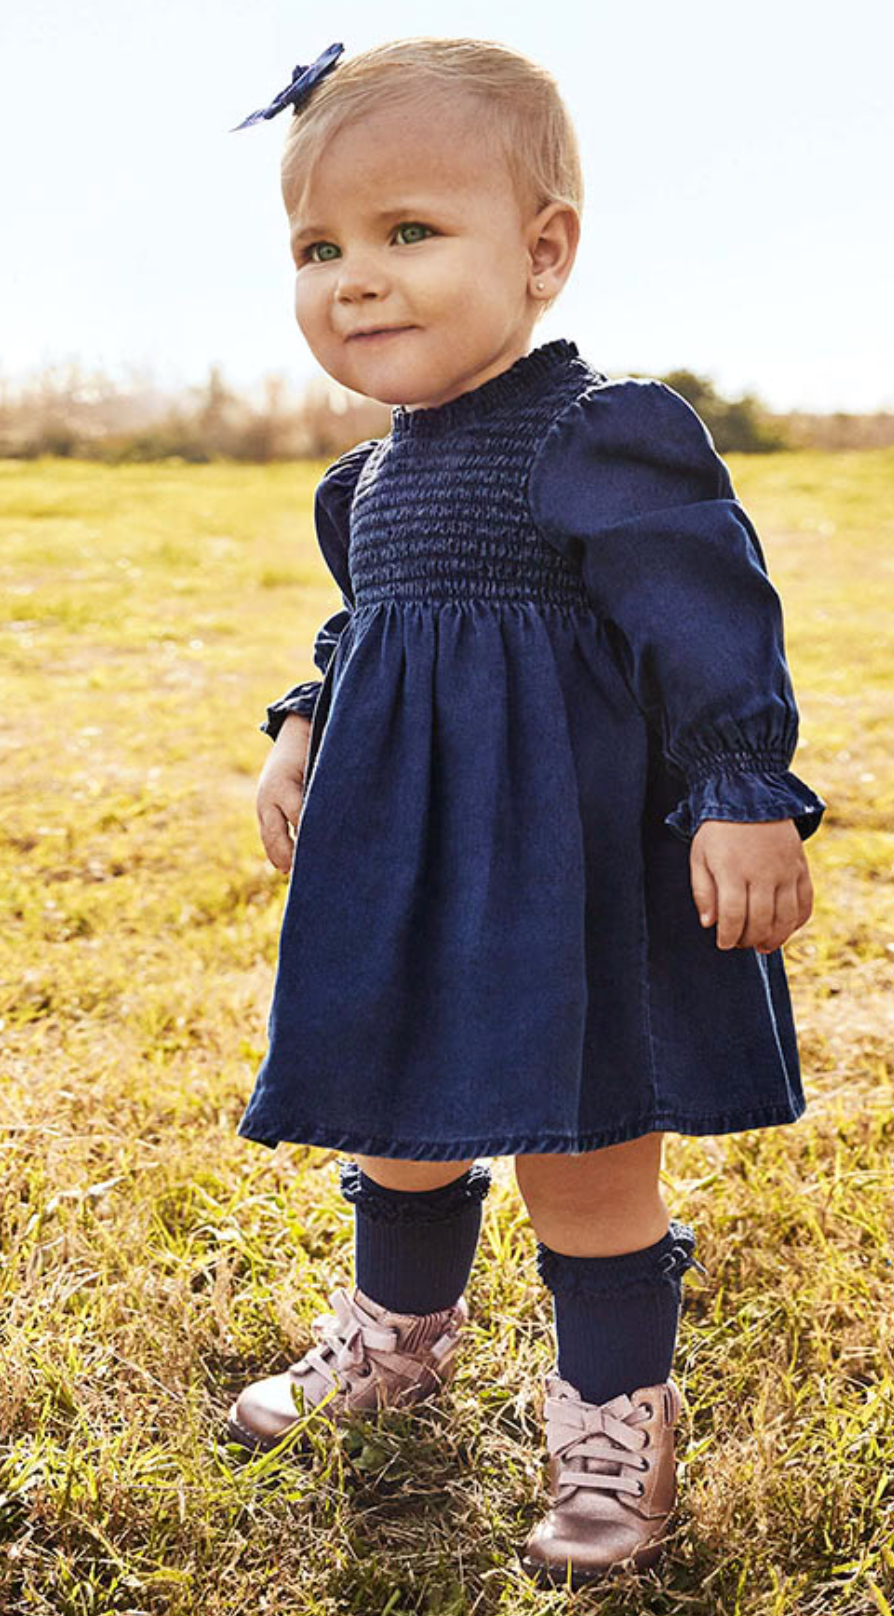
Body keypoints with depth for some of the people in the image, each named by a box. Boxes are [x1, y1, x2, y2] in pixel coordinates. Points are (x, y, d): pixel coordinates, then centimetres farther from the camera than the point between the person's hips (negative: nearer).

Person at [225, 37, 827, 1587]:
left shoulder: (606, 438, -16)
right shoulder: (382, 470, 10)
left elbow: (714, 627, -19)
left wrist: (747, 800, -23)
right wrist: (301, 733, 13)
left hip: (566, 863, -8)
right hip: (405, 861, 8)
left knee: (583, 1154, 4)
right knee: (396, 1110, 22)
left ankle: (615, 1417, 26)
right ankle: (396, 1334, 47)